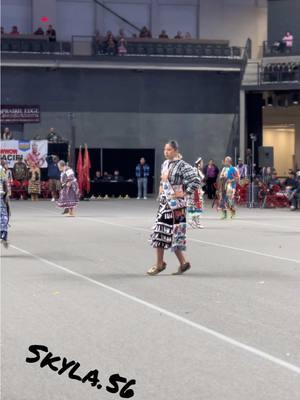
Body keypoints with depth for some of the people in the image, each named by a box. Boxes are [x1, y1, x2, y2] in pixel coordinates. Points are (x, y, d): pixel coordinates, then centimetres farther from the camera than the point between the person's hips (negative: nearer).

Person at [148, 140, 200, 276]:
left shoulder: (182, 166, -13)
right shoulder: (165, 164, 11)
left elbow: (196, 181, -21)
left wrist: (185, 193, -17)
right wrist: (161, 191, 13)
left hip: (175, 204, -8)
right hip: (164, 202, 8)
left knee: (173, 233, -6)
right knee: (160, 232, 8)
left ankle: (183, 263, 6)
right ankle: (159, 263, 15)